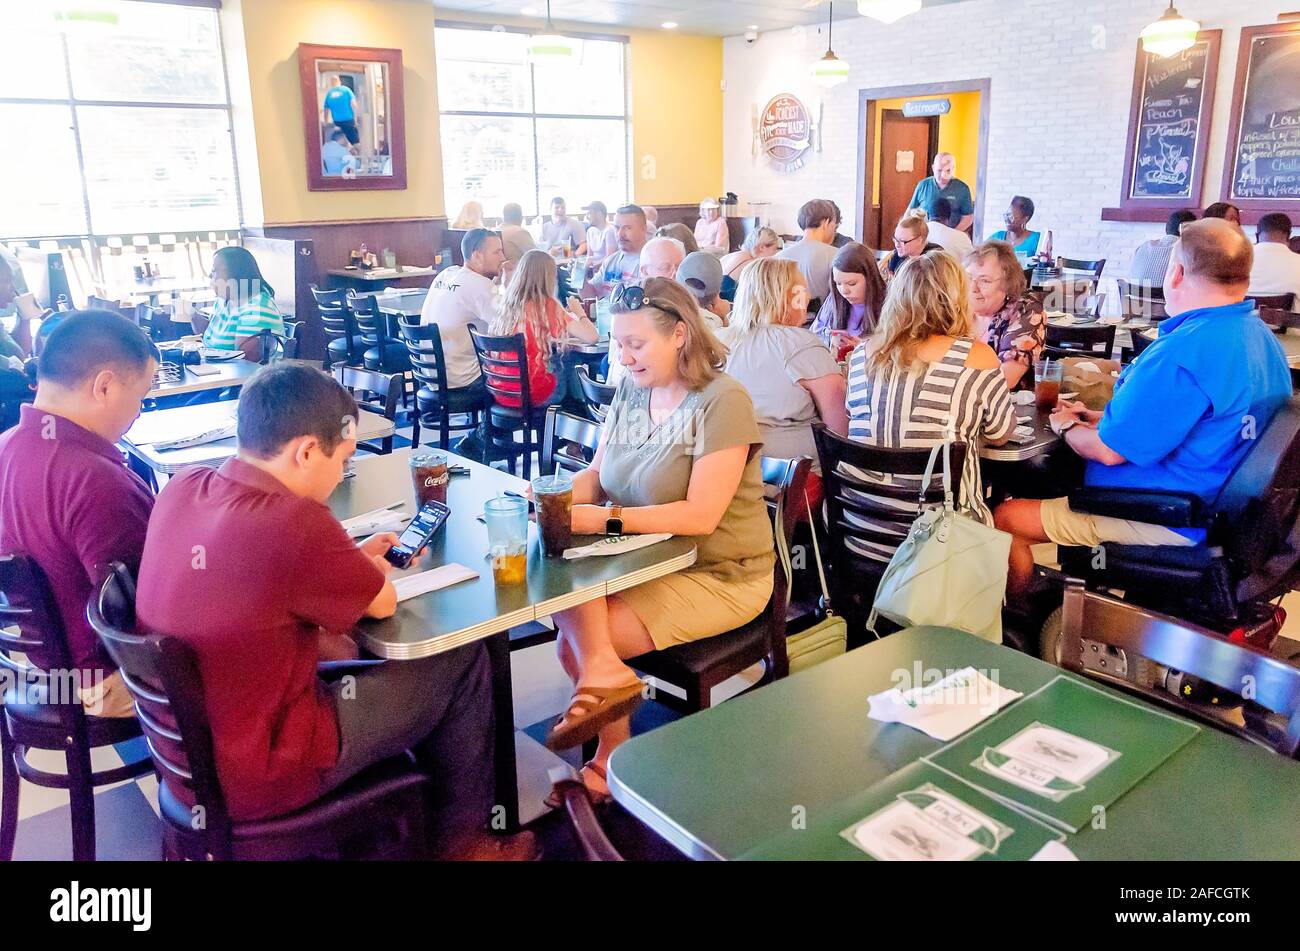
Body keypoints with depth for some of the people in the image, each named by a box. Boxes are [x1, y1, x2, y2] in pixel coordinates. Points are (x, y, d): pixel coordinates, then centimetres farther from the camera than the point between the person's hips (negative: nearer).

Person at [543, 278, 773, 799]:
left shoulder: (723, 402, -17)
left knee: (573, 636, -17)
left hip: (717, 576, -7)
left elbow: (700, 516, -24)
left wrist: (605, 519, -28)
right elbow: (596, 474, 6)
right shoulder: (630, 391, 5)